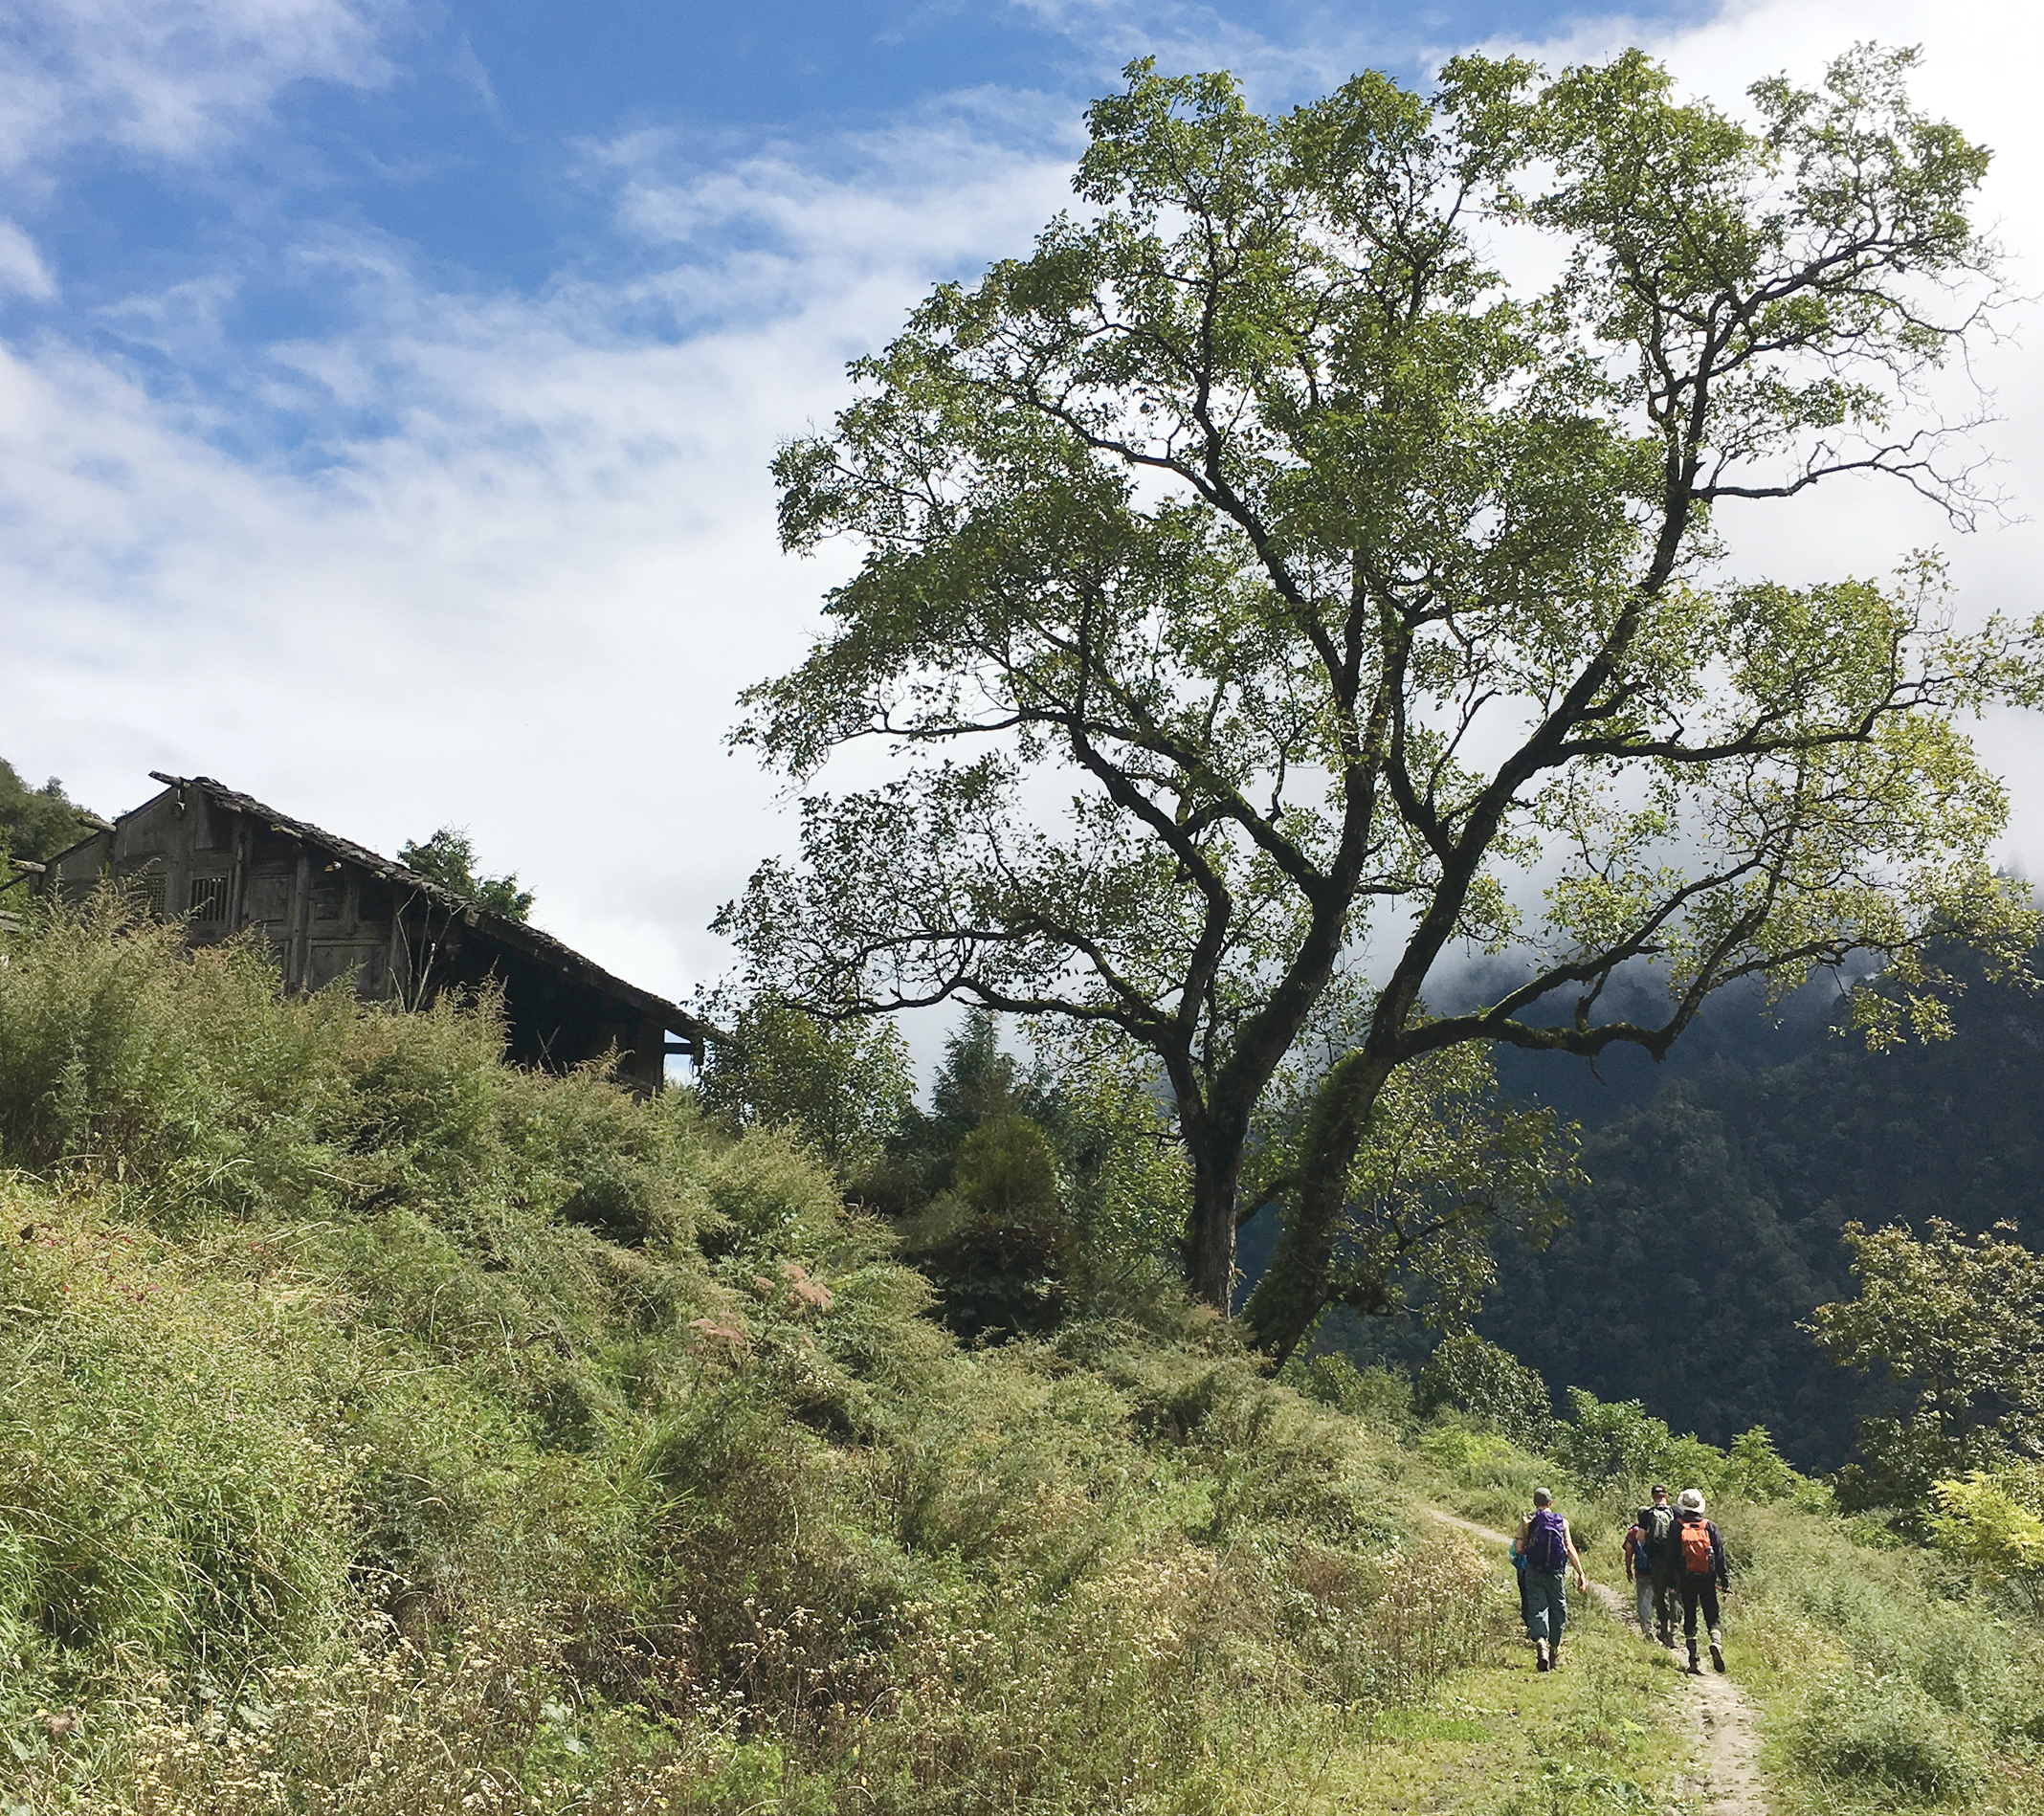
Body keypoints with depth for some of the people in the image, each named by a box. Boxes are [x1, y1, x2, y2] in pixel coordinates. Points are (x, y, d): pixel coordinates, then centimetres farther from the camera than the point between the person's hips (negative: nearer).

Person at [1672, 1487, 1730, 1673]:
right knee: (1712, 1616, 7)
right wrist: (1725, 1580, 4)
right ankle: (1716, 1642, -22)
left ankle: (1693, 1660, 4)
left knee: (1689, 1618, 7)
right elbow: (1720, 1555, 0)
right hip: (1707, 1580, 0)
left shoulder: (1677, 1526, -1)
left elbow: (1671, 1555, 1)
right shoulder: (1710, 1526, 0)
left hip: (1686, 1579, 0)